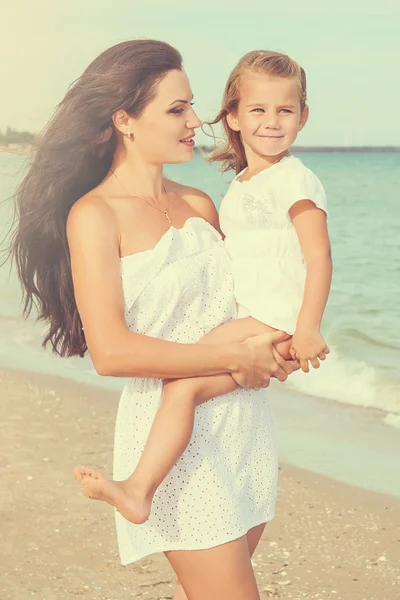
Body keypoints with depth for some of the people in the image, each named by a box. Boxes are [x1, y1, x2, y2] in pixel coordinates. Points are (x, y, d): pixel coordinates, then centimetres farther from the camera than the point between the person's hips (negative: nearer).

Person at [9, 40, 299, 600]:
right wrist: (236, 357, -16)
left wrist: (275, 347, 0)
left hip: (245, 421, 7)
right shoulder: (95, 215, -10)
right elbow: (111, 351, -19)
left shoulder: (199, 205, 9)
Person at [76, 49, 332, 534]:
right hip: (246, 320, 10)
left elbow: (319, 258, -15)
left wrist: (308, 329, -21)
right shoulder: (239, 186, 18)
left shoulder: (295, 180, -9)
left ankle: (138, 491, -28)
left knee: (184, 382, -24)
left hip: (274, 325, -10)